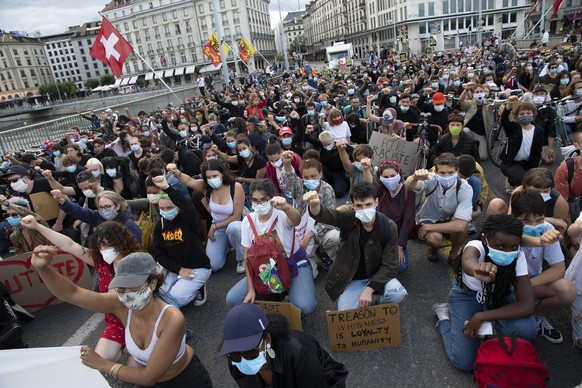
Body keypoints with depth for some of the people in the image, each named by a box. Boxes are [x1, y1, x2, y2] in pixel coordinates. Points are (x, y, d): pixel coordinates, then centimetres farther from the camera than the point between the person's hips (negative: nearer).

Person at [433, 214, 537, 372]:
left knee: (527, 330, -29)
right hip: (467, 296, -3)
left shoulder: (518, 257, -25)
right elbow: (468, 261, -60)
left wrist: (481, 317, -34)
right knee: (464, 362, -15)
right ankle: (445, 316, 11)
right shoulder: (476, 246, -33)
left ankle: (493, 324, 4)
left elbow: (527, 305, -28)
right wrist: (478, 271, -85)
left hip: (499, 297, 3)